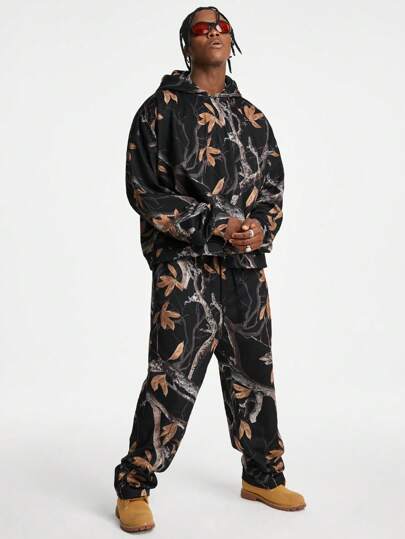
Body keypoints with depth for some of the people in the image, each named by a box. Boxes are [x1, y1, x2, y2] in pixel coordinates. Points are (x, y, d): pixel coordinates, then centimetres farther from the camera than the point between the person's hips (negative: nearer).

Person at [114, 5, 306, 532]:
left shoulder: (253, 117, 15)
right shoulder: (163, 107, 0)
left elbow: (274, 187, 17)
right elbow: (144, 188, -6)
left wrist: (261, 226, -6)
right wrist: (213, 227, -14)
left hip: (247, 263, 6)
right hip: (185, 262, -5)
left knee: (253, 371, 13)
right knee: (173, 375, -9)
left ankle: (263, 475, 28)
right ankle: (134, 488, 5)